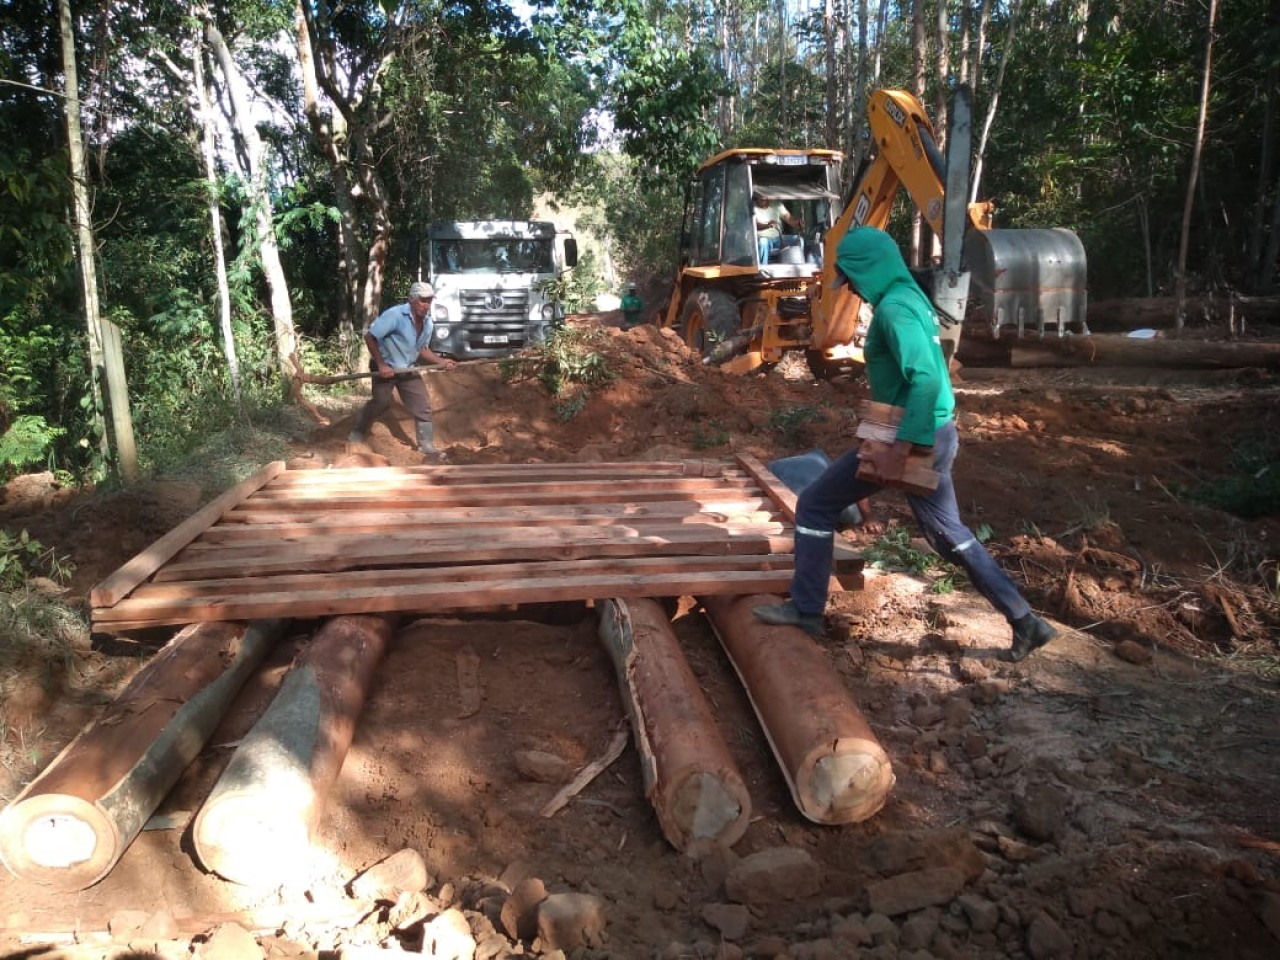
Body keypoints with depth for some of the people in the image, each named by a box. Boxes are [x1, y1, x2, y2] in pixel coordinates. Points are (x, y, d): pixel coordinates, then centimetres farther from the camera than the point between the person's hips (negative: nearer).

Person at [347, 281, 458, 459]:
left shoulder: (428, 323, -2)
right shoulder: (395, 315, -26)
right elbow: (369, 337, -23)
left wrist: (441, 361, -6)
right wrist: (381, 364, -24)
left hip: (408, 369, 6)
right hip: (385, 366, -6)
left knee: (422, 405, 1)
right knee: (382, 402, -4)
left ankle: (427, 445, 11)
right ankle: (358, 432, 21)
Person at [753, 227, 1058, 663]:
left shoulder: (893, 308, -17)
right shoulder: (911, 298, 13)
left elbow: (925, 380, -28)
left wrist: (899, 449, -29)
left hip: (914, 437, -10)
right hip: (936, 435, 10)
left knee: (815, 505, 2)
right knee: (948, 533, 20)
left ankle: (806, 609, 10)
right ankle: (1024, 622, 23)